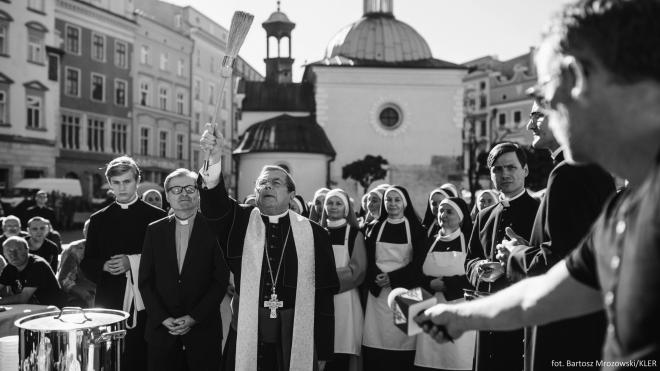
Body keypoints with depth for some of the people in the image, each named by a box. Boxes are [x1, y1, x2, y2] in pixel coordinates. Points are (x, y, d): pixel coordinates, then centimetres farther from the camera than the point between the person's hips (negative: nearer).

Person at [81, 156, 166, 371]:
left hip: (144, 303, -2)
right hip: (109, 304, 2)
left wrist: (133, 262, -13)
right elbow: (86, 263, 12)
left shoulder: (156, 217, 2)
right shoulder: (99, 220, 11)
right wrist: (104, 266, -8)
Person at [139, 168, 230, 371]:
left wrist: (194, 317, -10)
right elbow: (145, 281, 5)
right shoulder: (154, 231, 7)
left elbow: (221, 280, -4)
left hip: (203, 331, -2)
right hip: (161, 330, 2)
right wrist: (163, 318, -6)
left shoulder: (213, 229, -2)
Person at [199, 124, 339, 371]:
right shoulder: (239, 222, 3)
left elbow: (324, 295, 1)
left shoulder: (314, 234, 1)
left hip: (296, 341, 0)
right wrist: (214, 160, -35)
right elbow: (215, 205, -18)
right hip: (245, 340, 1)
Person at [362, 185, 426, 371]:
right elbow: (368, 260, 7)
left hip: (404, 290, -2)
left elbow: (418, 262, -2)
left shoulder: (415, 228, 4)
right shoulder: (376, 228, 11)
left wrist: (392, 278, -12)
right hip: (378, 291, 2)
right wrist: (376, 277, -13)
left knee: (401, 341, -6)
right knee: (376, 341, -4)